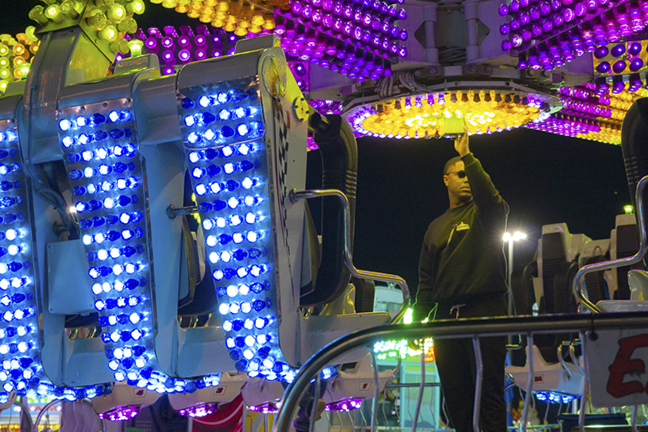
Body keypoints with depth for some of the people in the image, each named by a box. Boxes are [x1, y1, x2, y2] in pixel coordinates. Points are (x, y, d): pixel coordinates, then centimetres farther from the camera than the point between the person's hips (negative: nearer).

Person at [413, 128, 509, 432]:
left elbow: (489, 196, -21)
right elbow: (426, 279, 22)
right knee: (454, 394, 4)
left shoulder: (486, 214, 6)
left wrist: (468, 157, -20)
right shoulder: (436, 227, 22)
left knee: (489, 390, -8)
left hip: (484, 312, -5)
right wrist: (418, 319, 13)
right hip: (446, 314, 5)